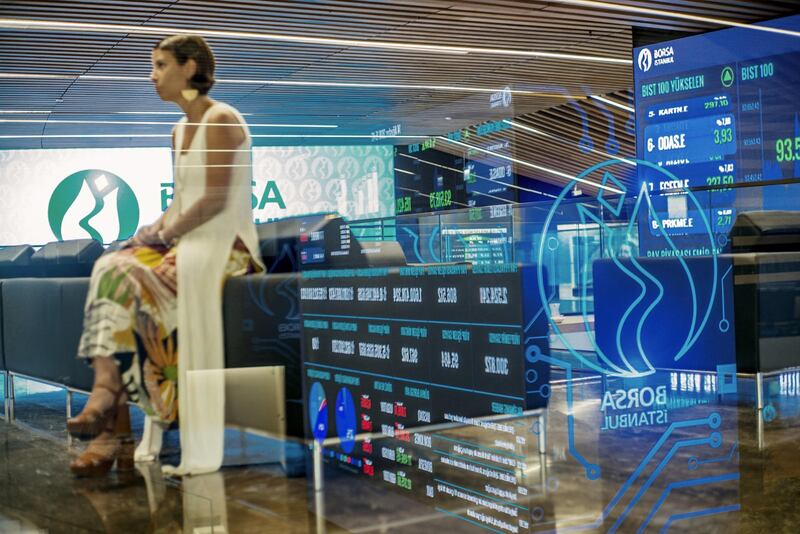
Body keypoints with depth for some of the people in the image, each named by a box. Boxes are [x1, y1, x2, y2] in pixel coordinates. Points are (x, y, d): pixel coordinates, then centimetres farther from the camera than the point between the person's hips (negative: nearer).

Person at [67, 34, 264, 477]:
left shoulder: (221, 120, -7)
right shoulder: (180, 131, 20)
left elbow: (215, 200, -16)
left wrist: (166, 234, -14)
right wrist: (155, 229, 1)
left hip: (224, 245, -8)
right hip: (185, 241, 8)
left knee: (127, 279, -30)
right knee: (109, 270, -19)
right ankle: (113, 431, -27)